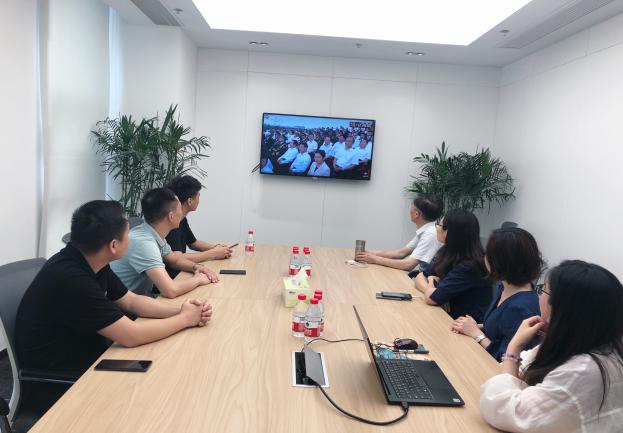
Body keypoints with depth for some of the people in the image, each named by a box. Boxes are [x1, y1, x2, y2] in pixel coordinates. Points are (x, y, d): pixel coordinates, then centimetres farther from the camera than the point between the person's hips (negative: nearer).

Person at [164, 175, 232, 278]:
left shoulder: (182, 219, 7)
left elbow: (193, 243, 21)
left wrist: (215, 247, 2)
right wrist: (213, 254, -19)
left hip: (179, 273, 8)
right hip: (170, 278, -8)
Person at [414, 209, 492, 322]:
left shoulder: (469, 266, -24)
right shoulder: (446, 252, 0)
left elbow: (430, 298, -23)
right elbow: (420, 277, 4)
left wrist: (432, 282, -4)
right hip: (448, 315, 6)